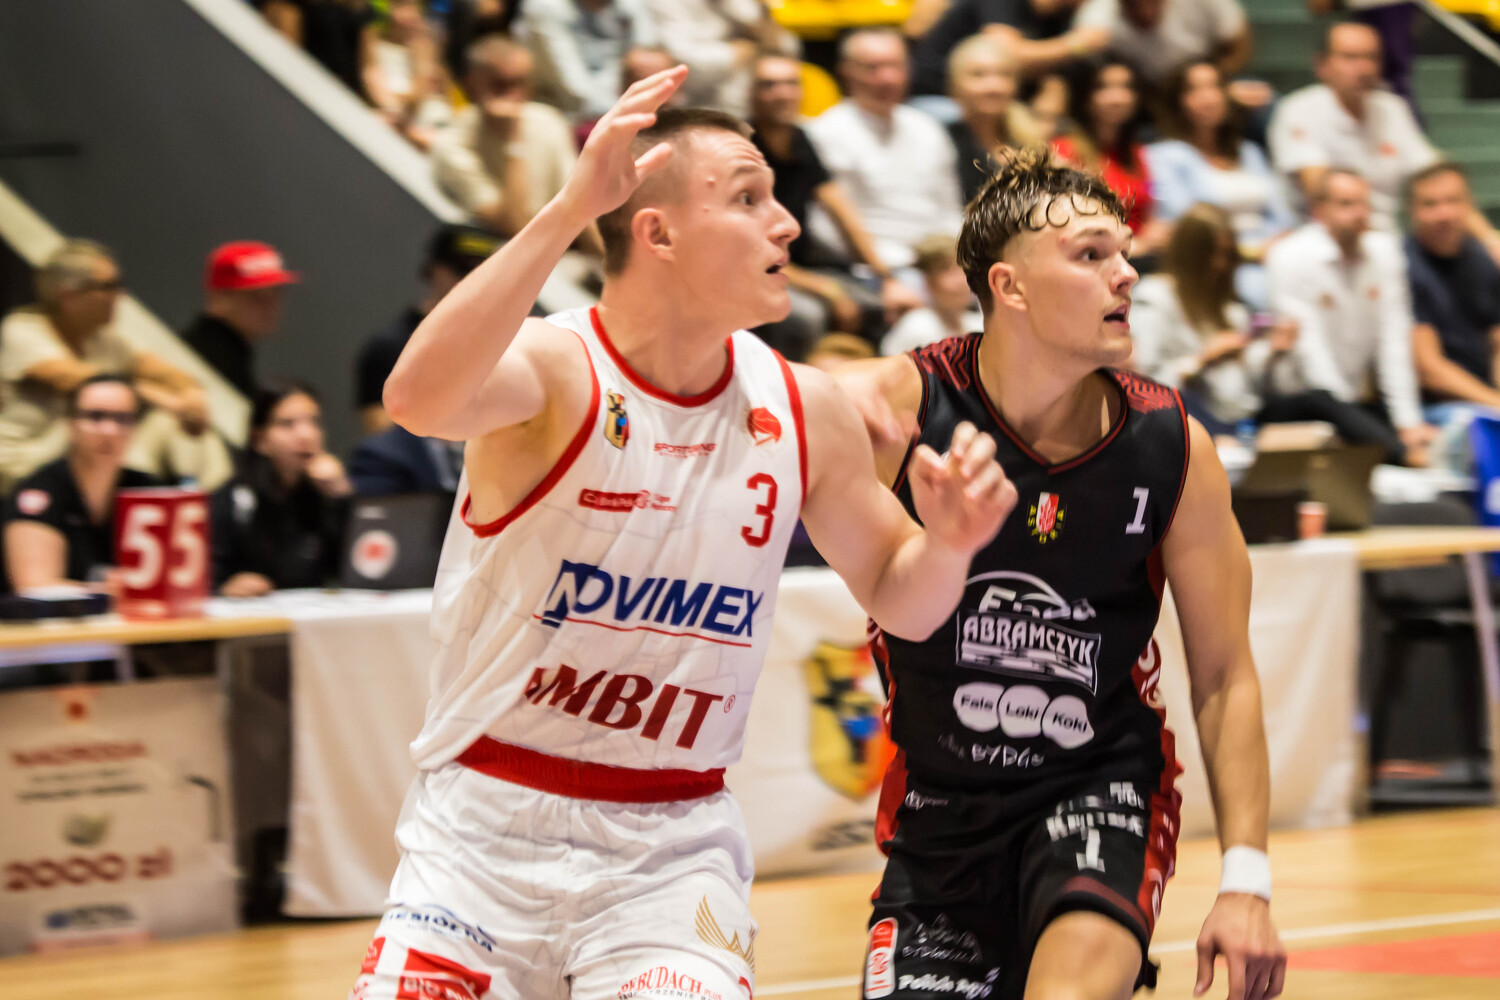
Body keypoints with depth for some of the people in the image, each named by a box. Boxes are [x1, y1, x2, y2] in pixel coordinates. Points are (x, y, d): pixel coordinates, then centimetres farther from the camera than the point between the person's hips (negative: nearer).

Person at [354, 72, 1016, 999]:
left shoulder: (802, 411, 1)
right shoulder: (556, 370, -14)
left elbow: (898, 599, 13)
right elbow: (420, 399, -38)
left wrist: (945, 544, -10)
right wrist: (568, 212, -44)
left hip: (673, 842, 3)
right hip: (490, 823, -3)